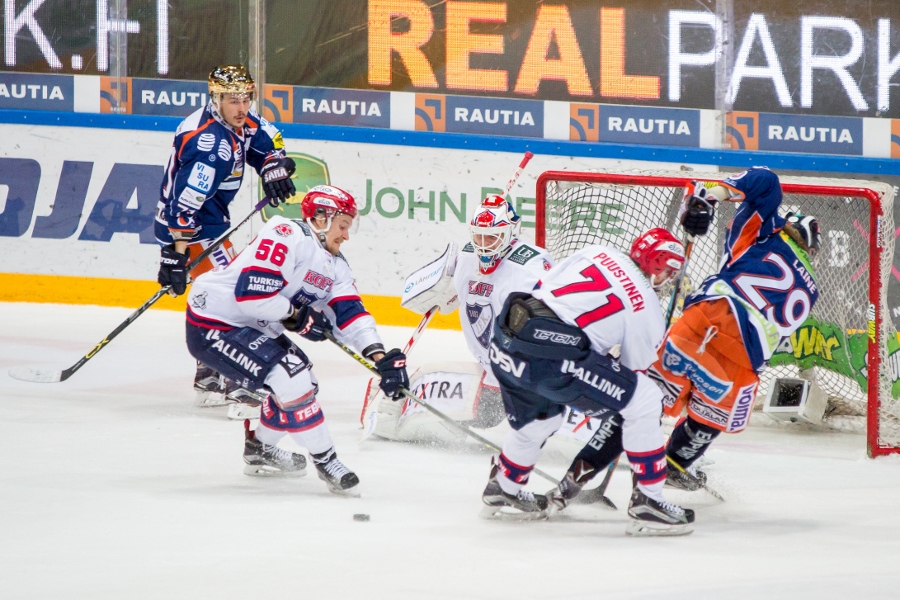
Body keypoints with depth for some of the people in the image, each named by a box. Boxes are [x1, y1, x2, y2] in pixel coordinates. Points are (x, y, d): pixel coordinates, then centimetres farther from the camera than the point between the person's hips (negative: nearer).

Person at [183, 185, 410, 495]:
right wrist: (298, 315, -18)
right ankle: (324, 459, -10)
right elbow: (250, 293, -28)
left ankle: (260, 448, 35)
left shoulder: (335, 267, 8)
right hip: (213, 325, -11)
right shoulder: (286, 236, -22)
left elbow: (350, 315, 1)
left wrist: (381, 357, -13)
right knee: (290, 375, -21)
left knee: (303, 381, 16)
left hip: (252, 327, 11)